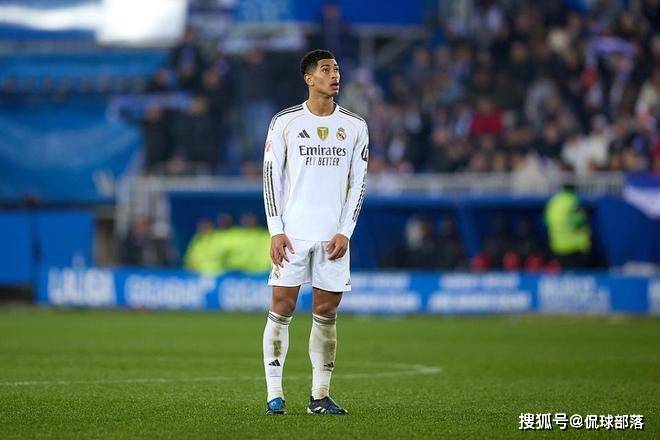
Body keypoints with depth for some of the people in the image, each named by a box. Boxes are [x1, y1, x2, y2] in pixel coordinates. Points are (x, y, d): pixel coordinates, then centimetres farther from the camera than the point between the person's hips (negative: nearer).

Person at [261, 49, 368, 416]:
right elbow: (271, 176, 2)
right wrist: (276, 231, -6)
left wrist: (345, 232, -2)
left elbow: (358, 182, 8)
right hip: (293, 232, -2)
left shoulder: (354, 126, 8)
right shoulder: (285, 122, 2)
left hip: (333, 234, 2)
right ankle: (274, 395, -3)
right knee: (282, 307, -6)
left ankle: (320, 396, 9)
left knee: (326, 313, 2)